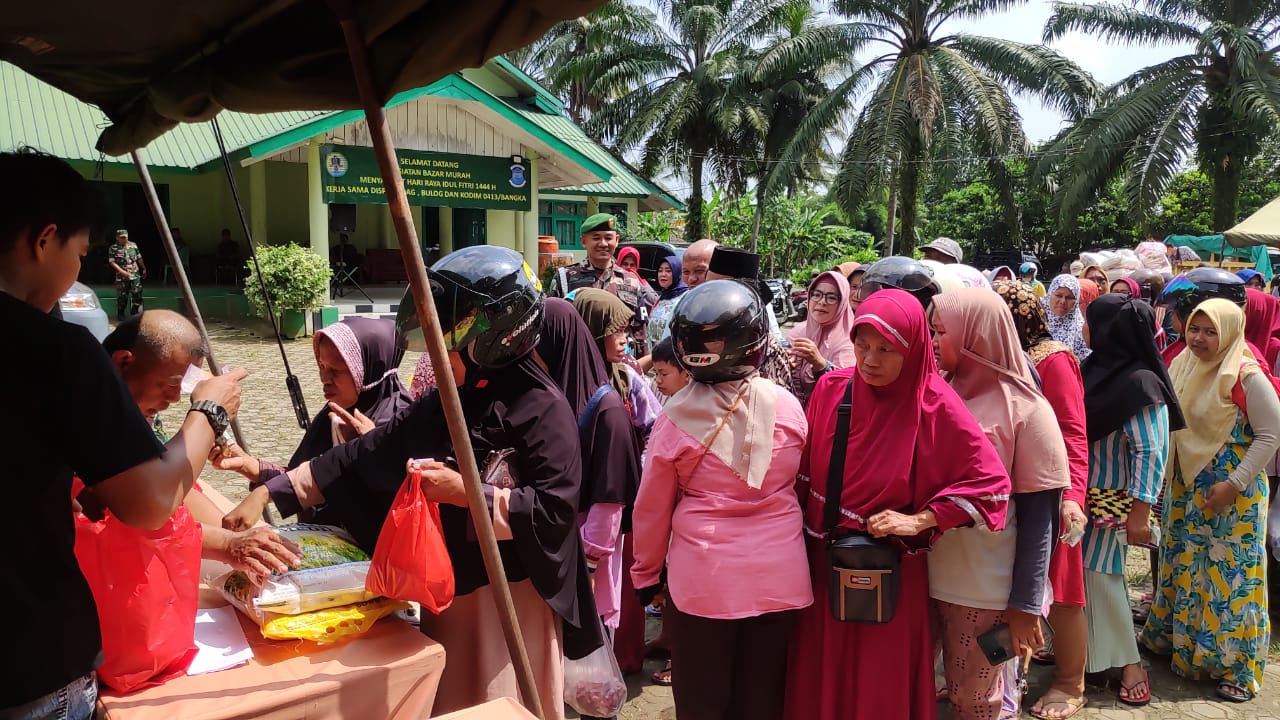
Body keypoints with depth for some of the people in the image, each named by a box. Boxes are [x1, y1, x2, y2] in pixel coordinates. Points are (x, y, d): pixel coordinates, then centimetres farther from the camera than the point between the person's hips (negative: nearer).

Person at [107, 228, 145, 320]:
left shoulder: (133, 245, 7)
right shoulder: (113, 248, -3)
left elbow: (139, 258, 15)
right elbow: (112, 262, -8)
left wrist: (144, 269, 14)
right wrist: (123, 272, -17)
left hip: (135, 275, 2)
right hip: (121, 277, -2)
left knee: (137, 294, -5)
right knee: (122, 296, 5)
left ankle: (135, 313, 6)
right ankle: (121, 314, 20)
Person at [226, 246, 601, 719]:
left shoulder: (544, 408, -18)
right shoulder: (442, 405, 4)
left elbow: (554, 509, -23)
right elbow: (363, 458, 5)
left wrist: (466, 492, -25)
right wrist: (271, 491, -1)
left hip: (514, 601, -7)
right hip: (449, 591, 7)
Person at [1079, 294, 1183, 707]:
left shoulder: (1140, 384, -17)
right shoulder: (1094, 369, 3)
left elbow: (1151, 452, -18)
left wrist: (1140, 510, -21)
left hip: (1111, 498, -6)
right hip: (1079, 490, 6)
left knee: (1099, 573, 0)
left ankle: (1129, 663, 16)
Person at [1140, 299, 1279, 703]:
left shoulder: (1247, 375, -16)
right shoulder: (1182, 367, 3)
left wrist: (1233, 484, -18)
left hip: (1234, 493, -6)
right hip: (1187, 488, 6)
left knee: (1230, 573, 2)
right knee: (1183, 567, 16)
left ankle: (1236, 668, 15)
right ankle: (1179, 639, 33)